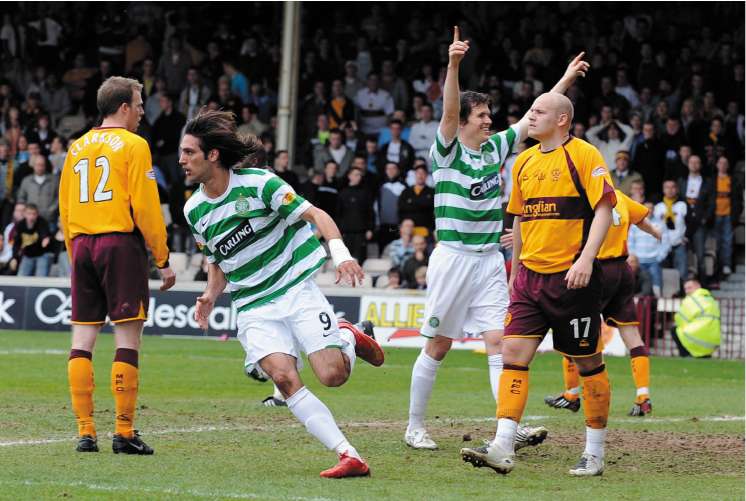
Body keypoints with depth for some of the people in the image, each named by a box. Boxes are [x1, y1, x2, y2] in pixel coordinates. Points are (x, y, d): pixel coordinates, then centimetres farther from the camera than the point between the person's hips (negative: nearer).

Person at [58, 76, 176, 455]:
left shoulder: (77, 147, 15)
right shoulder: (133, 145, -3)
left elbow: (65, 209, 16)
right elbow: (145, 207, -9)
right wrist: (163, 260, -4)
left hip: (82, 245, 6)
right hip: (121, 242, -6)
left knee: (82, 338, 5)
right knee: (127, 337, -4)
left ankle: (85, 431, 2)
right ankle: (124, 433, -7)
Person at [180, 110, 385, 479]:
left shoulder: (258, 184, -11)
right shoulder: (195, 211, 6)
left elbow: (315, 215, -9)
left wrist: (340, 254, -25)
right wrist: (210, 296, 2)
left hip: (295, 288, -3)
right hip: (253, 307, 4)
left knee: (332, 375, -17)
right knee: (283, 376, -22)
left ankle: (348, 338, 21)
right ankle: (349, 457, -21)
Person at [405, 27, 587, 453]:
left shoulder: (496, 147, 10)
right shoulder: (448, 150, -7)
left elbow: (534, 117, 14)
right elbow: (449, 111, -23)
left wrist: (565, 81, 6)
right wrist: (454, 65, -39)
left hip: (491, 259, 5)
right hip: (453, 256, -5)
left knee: (499, 341, -6)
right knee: (439, 346, 1)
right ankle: (415, 427, 12)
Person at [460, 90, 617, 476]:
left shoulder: (583, 155, -7)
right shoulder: (524, 162, 14)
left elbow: (604, 209, -12)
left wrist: (586, 258, -23)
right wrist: (515, 271, 23)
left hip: (571, 277, -6)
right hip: (530, 275, 6)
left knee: (587, 361, 3)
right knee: (513, 353, -6)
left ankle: (595, 453, 13)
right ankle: (502, 448, -12)